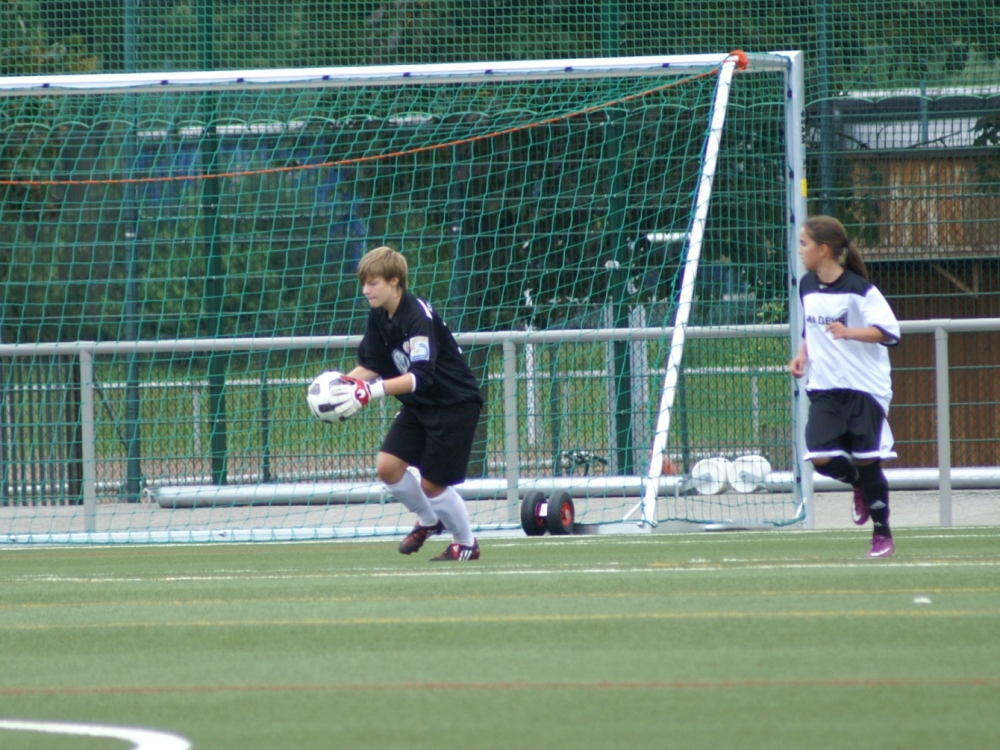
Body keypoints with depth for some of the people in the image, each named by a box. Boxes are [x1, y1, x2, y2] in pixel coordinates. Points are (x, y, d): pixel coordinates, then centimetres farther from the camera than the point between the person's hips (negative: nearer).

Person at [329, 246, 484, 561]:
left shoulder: (418, 317, -27)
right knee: (388, 466, -4)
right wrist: (345, 383, -15)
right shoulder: (379, 317, -2)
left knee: (432, 483, -5)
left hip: (455, 403, -8)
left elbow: (421, 376, -36)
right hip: (419, 404, 8)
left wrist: (371, 391, -45)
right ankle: (428, 521, 22)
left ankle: (466, 543, 19)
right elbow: (371, 365, 5)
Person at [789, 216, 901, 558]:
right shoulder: (807, 287, 8)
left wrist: (849, 333, -29)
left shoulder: (858, 289, -13)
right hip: (825, 387, 5)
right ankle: (859, 485, 22)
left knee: (866, 460, -3)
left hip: (864, 386, -5)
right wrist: (803, 354, 6)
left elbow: (887, 331, -17)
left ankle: (883, 534, 12)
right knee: (821, 457, -11)